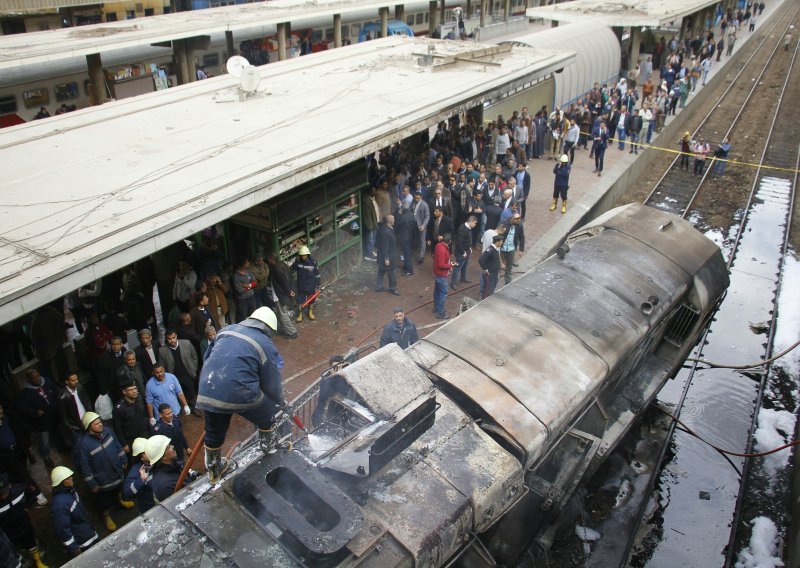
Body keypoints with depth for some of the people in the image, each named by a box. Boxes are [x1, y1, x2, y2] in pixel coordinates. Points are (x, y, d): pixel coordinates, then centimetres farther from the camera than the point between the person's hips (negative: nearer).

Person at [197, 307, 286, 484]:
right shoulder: (266, 345, -1)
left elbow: (208, 358, 20)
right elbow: (272, 383, 2)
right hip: (240, 394, -5)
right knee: (266, 413, 26)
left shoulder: (227, 330, 13)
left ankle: (214, 471, 49)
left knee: (214, 435, 27)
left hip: (207, 393, 5)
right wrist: (280, 401, 22)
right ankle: (270, 444, 49)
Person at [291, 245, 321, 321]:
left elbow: (317, 275, -6)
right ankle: (300, 314, 29)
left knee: (311, 300, 17)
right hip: (300, 286, 0)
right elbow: (292, 270, -12)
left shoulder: (313, 262, -13)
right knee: (300, 300, 10)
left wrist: (318, 286, -2)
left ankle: (310, 312, 40)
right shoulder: (298, 262, -10)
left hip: (311, 286, 0)